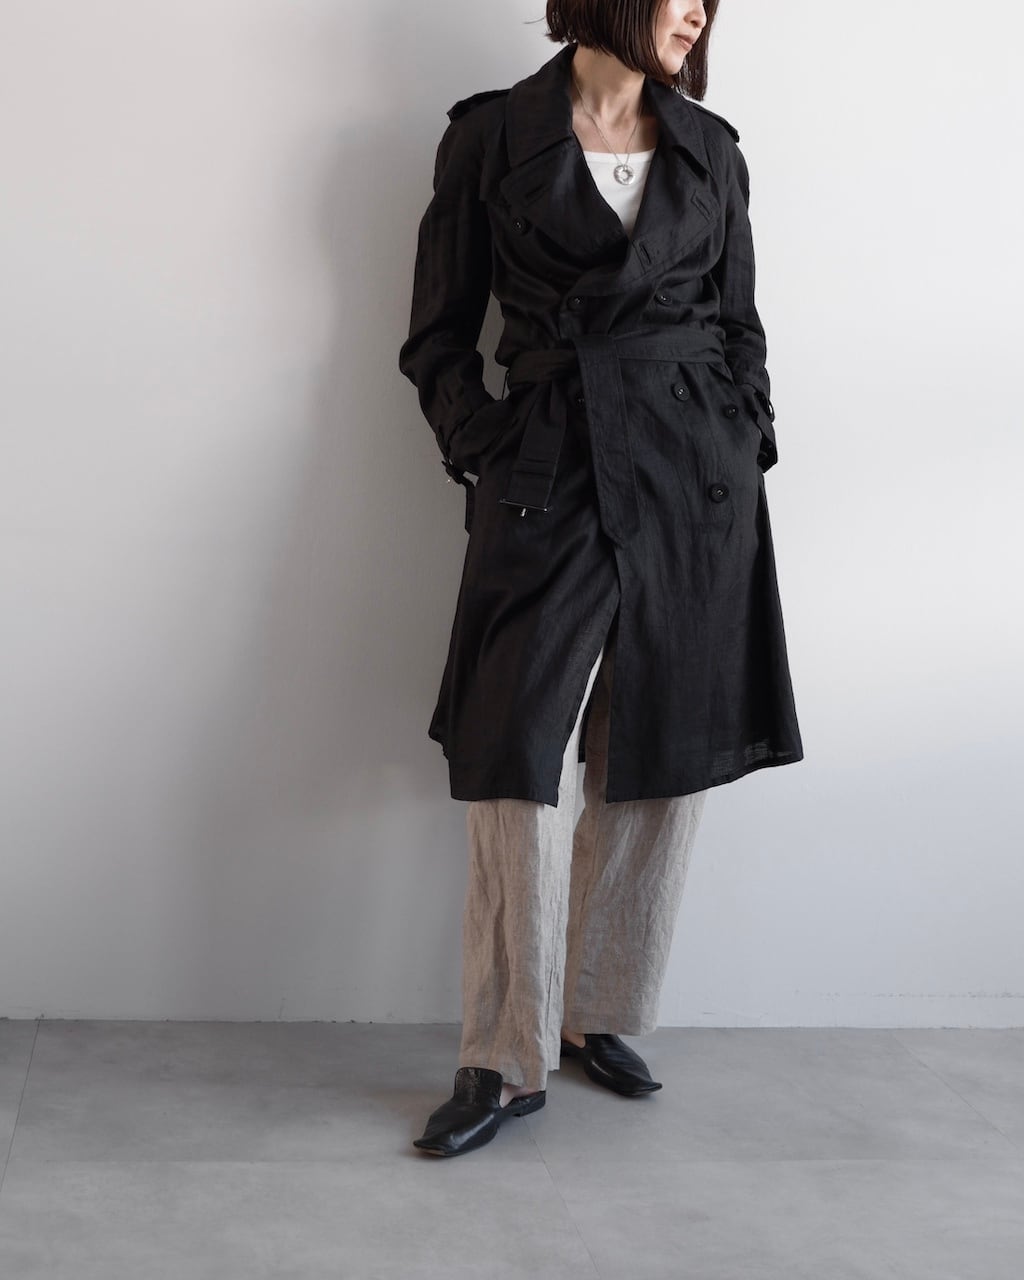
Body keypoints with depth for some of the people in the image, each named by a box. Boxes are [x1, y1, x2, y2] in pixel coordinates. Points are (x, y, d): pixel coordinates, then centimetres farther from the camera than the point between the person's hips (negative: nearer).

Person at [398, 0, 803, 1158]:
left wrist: (748, 446, 5)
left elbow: (739, 324, 17)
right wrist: (486, 449, -6)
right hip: (549, 481, -3)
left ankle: (596, 1016, 23)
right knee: (518, 770, -6)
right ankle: (505, 1060, 7)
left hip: (698, 486, 4)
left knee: (666, 767, 6)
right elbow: (439, 336, 6)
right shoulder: (490, 137, 4)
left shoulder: (711, 150, 13)